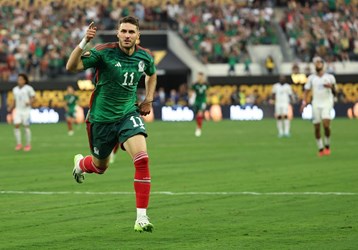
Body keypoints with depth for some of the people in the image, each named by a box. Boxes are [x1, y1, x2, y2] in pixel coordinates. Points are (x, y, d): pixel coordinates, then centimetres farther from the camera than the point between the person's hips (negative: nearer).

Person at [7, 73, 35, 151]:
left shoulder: (29, 88, -6)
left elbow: (33, 98, -3)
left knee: (26, 127, -3)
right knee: (16, 126, -8)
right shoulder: (15, 89, 10)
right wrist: (10, 108, 4)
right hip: (18, 110, 4)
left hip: (26, 110, -4)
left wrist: (30, 103, -22)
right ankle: (19, 144, -1)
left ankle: (28, 144, 8)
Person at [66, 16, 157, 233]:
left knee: (142, 159, -22)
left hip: (128, 114, 2)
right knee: (100, 167, 17)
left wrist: (148, 100, 10)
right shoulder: (104, 52, -18)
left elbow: (152, 74, 21)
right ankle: (80, 163, 58)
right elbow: (71, 67, -29)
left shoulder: (145, 57, -5)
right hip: (102, 117, -2)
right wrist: (84, 42, -42)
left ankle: (142, 217, -17)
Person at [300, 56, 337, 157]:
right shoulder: (311, 78, 10)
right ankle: (320, 149, 9)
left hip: (327, 103, -2)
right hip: (316, 104, 2)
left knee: (326, 125, -18)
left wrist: (331, 87, -14)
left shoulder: (330, 77, 6)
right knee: (317, 128, -2)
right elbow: (306, 91, 11)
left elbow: (335, 92, 7)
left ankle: (327, 146, -2)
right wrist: (304, 102, -3)